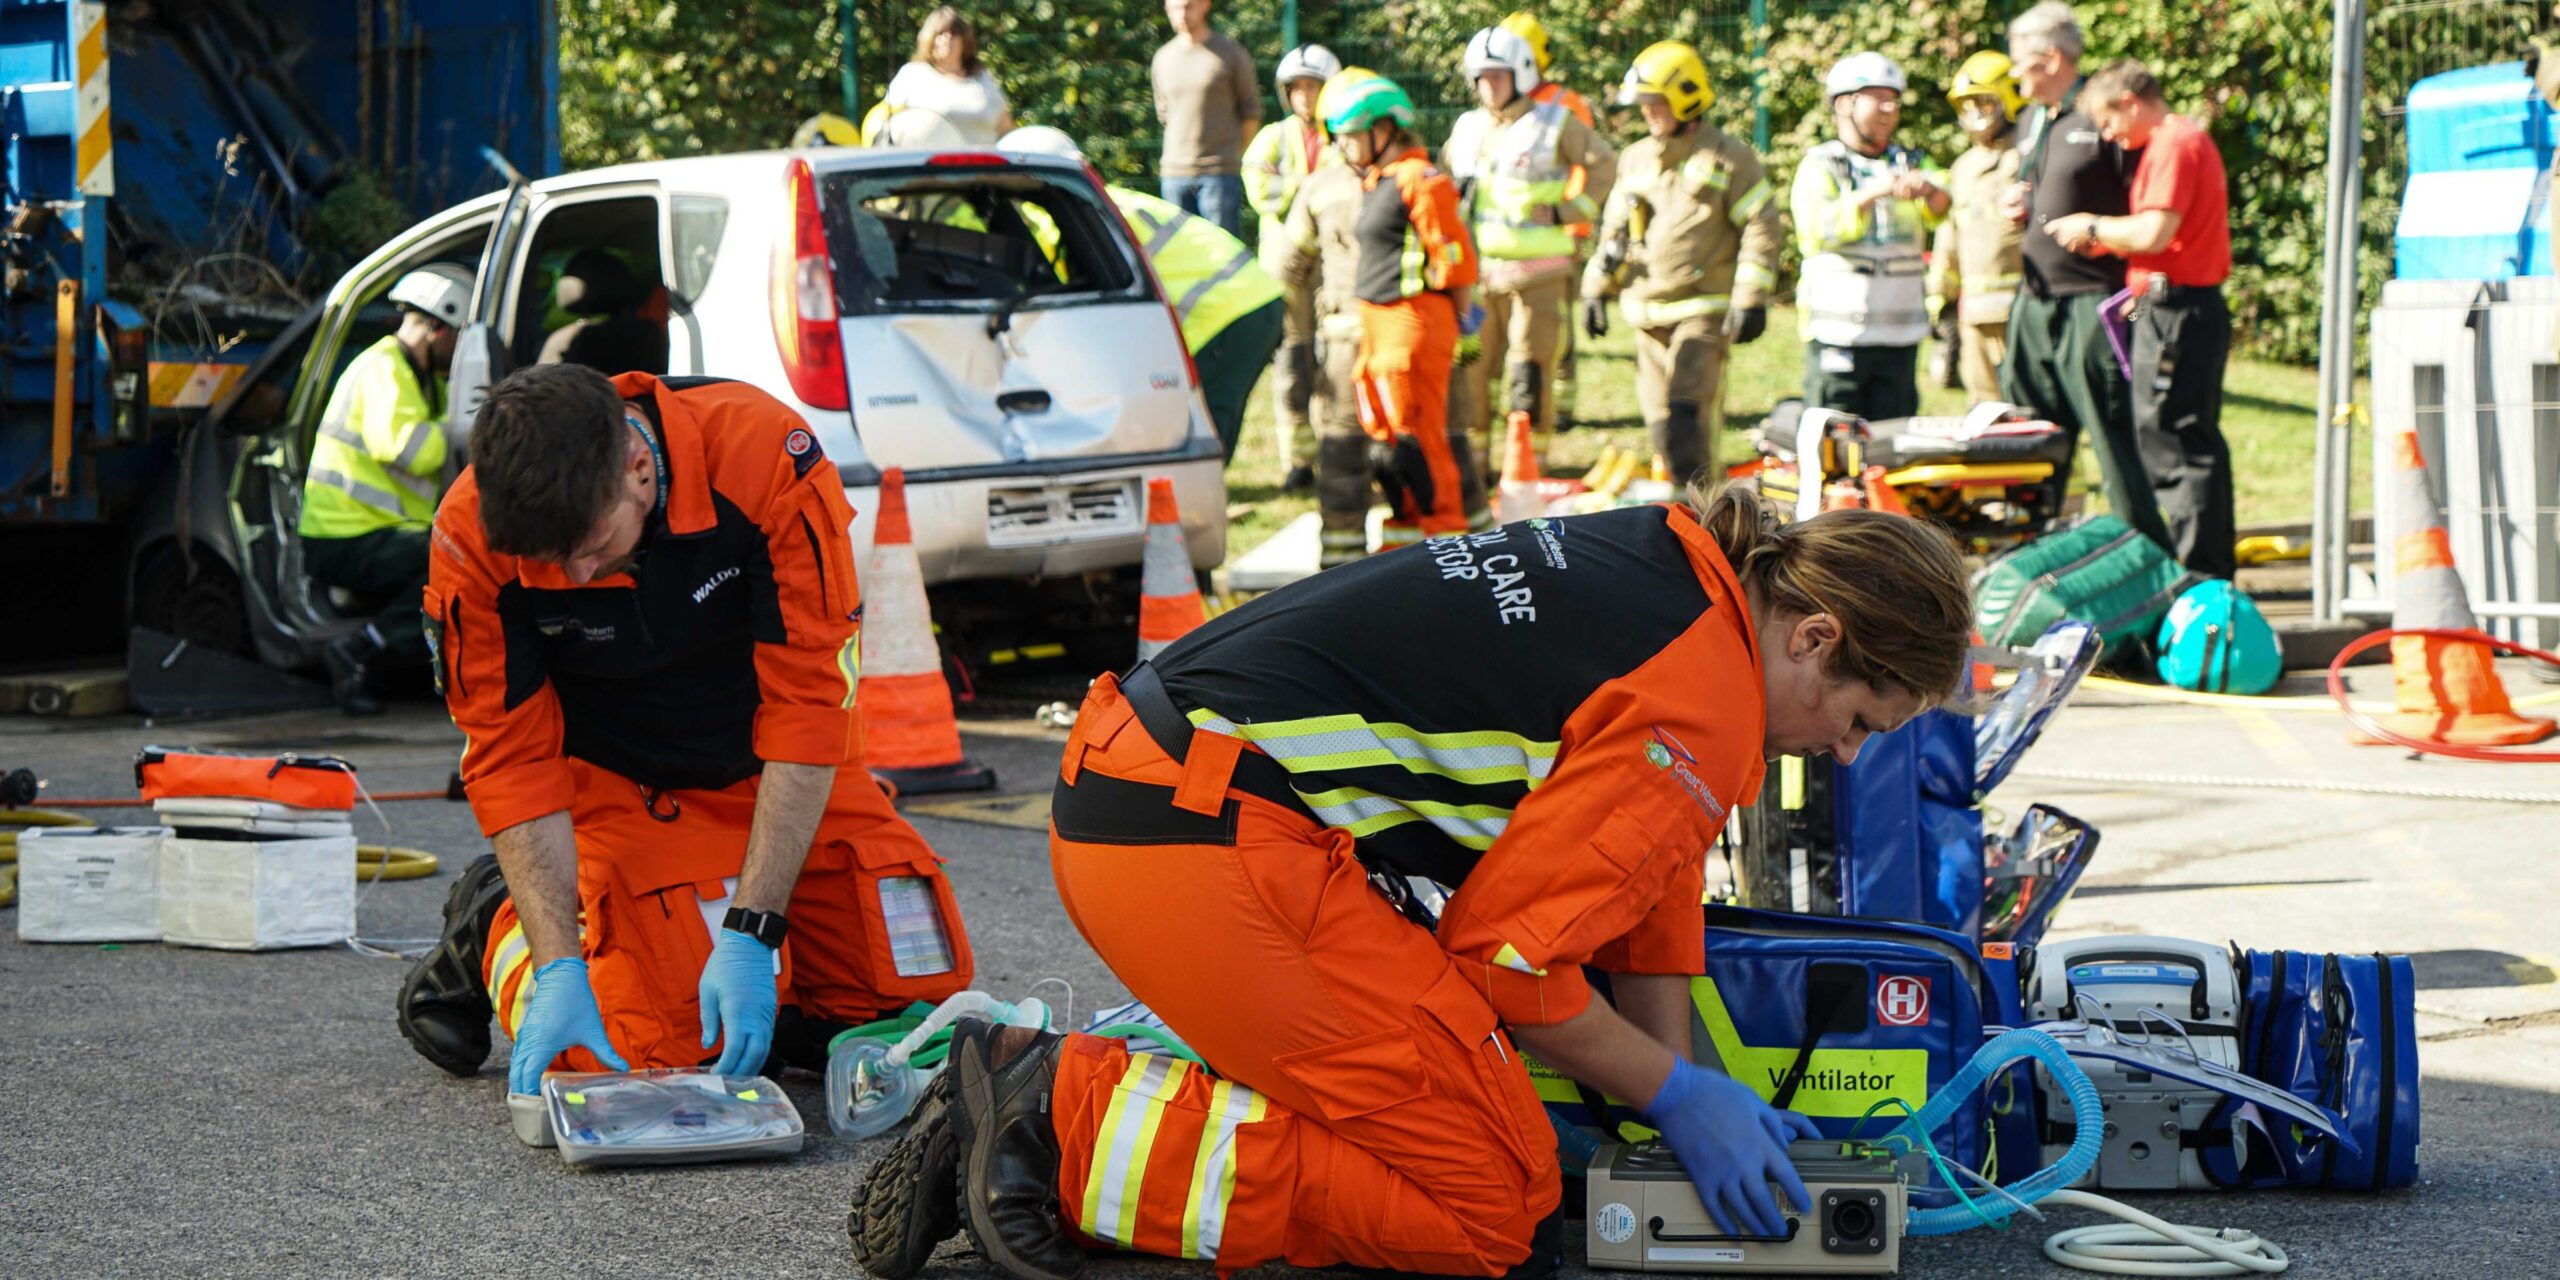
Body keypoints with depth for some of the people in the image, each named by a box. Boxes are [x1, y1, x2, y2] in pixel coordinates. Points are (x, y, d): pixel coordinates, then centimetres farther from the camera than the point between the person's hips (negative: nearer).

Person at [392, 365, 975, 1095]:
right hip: (619, 783, -1)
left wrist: (751, 934, -29)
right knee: (671, 1043, -19)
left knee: (918, 995, -7)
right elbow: (514, 759, -19)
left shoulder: (765, 456, -31)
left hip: (781, 777, 2)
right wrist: (559, 970, -27)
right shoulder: (473, 538, -27)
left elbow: (805, 707, -26)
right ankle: (494, 930, 10)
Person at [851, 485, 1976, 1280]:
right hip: (1220, 845, -10)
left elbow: (1648, 864, 25)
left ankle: (1028, 1099, 8)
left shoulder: (1670, 558, 17)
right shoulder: (1704, 709, -12)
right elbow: (1502, 951, -10)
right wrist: (1676, 1093, 3)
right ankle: (1073, 1122, -11)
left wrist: (1681, 1083, 18)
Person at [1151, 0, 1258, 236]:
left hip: (1219, 174, -4)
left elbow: (1251, 112, 5)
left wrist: (1236, 157, 7)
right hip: (1174, 173, 4)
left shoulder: (1231, 54, -1)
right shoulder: (1163, 58, 12)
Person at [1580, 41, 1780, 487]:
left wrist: (1751, 299, -12)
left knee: (1687, 411, -18)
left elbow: (1762, 227, -5)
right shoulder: (1636, 160, 15)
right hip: (1648, 311, 6)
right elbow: (1615, 229, 24)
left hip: (1705, 309, -6)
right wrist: (1596, 289, 18)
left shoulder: (1728, 157, -3)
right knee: (1660, 421, 5)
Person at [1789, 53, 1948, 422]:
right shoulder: (1819, 167, 4)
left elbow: (1939, 207, -6)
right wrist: (1873, 192, -32)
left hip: (1900, 335, 4)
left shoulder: (1911, 165, 17)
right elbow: (1819, 226, -16)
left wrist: (1927, 189, -32)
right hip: (1838, 333, -4)